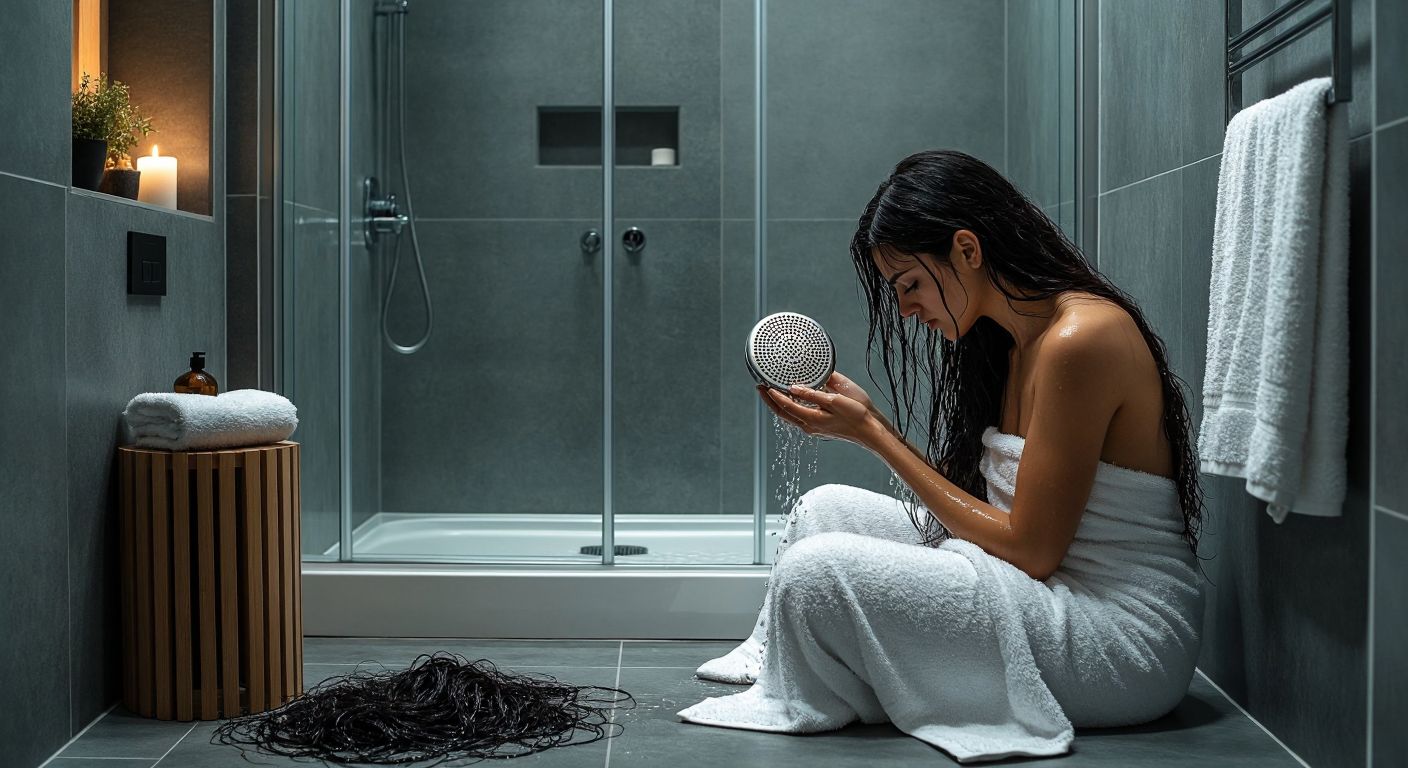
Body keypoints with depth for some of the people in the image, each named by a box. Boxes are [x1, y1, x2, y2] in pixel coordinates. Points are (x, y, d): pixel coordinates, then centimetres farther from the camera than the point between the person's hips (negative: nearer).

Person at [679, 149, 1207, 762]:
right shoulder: (1012, 338, 9)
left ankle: (792, 703, 10)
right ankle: (769, 663, 28)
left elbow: (1032, 550, -19)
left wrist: (873, 432, -16)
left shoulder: (1079, 338, -20)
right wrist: (862, 414, 2)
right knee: (824, 508, 9)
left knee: (815, 570, -21)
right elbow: (979, 501, 7)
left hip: (1123, 644, -9)